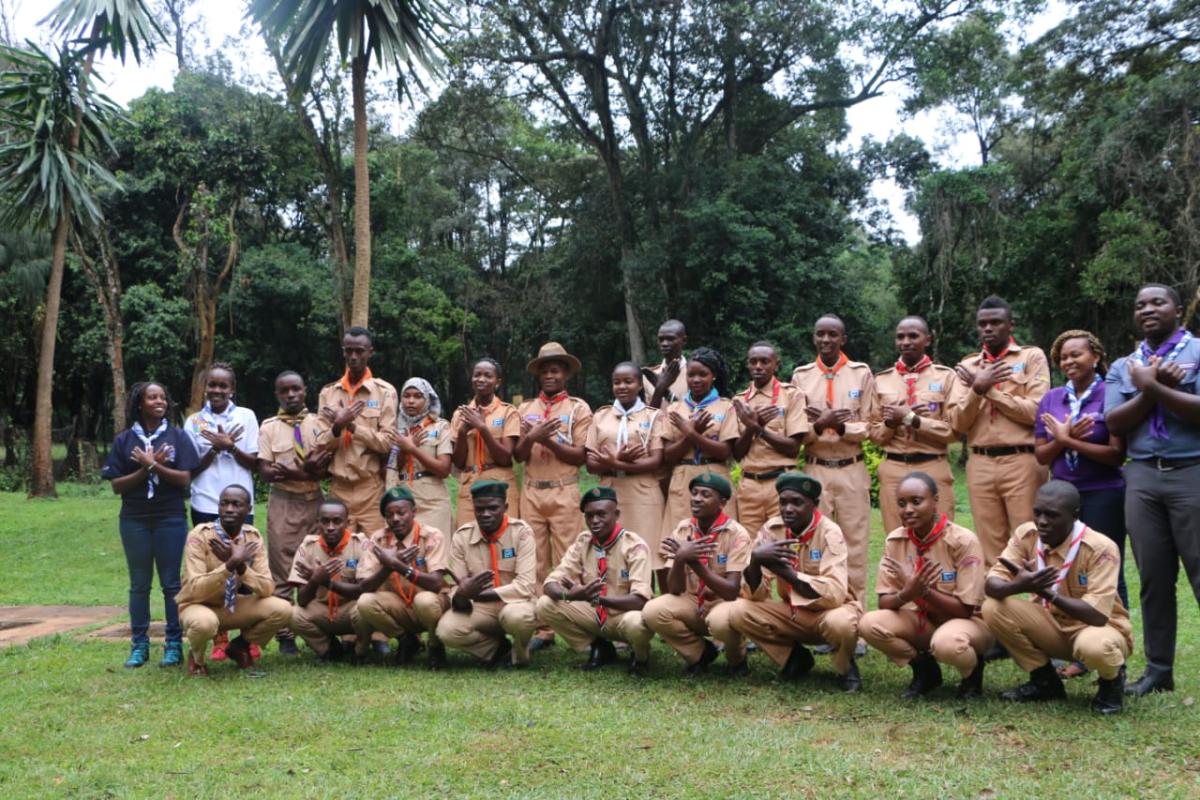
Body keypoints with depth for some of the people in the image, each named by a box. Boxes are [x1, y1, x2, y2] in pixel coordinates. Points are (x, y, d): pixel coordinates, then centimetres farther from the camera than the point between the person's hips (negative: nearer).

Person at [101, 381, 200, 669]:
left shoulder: (177, 436, 1)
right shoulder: (124, 440, 3)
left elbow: (184, 480, -6)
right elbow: (117, 485, -2)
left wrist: (153, 465, -14)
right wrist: (147, 469, -13)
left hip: (171, 518, -1)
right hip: (134, 520, 1)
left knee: (171, 583, 3)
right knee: (139, 584, 7)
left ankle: (174, 644, 9)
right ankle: (139, 644, 14)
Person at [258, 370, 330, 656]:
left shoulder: (319, 423, 6)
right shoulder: (269, 427, 3)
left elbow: (327, 466, -2)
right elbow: (265, 471, -6)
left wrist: (290, 472, -18)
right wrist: (304, 472, -18)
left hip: (315, 501, 1)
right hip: (283, 503, -1)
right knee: (282, 571, 1)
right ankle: (285, 635, 8)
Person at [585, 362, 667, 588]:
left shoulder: (654, 416, 5)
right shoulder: (600, 416, 14)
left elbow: (656, 461, -4)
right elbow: (591, 464, 8)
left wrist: (614, 464, -12)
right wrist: (619, 459, -11)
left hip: (644, 495, -3)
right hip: (610, 495, 3)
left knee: (649, 559, -7)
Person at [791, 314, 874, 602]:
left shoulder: (861, 373, 3)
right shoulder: (801, 376, 6)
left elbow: (870, 427, 0)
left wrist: (840, 425, -16)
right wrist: (820, 425, -16)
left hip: (852, 470, -1)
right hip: (815, 471, 1)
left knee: (855, 543, 2)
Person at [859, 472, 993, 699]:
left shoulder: (963, 541, -20)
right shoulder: (894, 541, -8)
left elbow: (965, 609, -19)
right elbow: (884, 603, -9)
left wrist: (923, 590, -32)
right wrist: (907, 594, -32)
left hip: (967, 621, -4)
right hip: (923, 620, 4)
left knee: (946, 642, -40)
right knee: (869, 623, -24)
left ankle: (973, 671, -1)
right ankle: (924, 670, 3)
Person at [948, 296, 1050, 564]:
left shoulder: (1032, 357, 3)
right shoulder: (967, 366, 13)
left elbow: (1036, 412, -10)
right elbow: (958, 423, 5)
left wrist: (990, 390, -6)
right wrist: (978, 389, -9)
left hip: (1022, 462, -4)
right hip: (980, 465, 4)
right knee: (991, 546, 6)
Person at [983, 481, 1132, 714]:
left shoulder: (1100, 548, -25)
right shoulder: (1027, 535, -12)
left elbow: (1097, 615, -31)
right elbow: (991, 585, -17)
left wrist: (1047, 592, -40)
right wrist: (1019, 586, -41)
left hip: (1101, 628, -5)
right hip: (1054, 626, 5)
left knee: (1094, 646, -41)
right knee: (993, 608, -19)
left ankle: (1112, 681, 1)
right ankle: (1046, 683, 2)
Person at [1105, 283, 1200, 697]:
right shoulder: (1123, 366, 14)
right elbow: (1114, 422, 1)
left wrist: (1152, 386, -9)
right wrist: (1157, 386, -9)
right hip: (1142, 477, 4)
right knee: (1154, 578, 8)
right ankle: (1158, 669, 16)